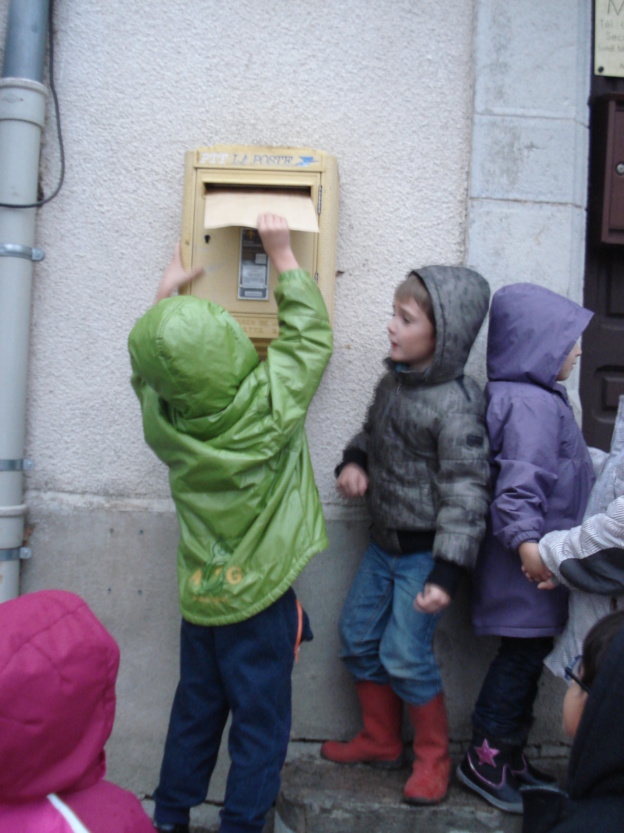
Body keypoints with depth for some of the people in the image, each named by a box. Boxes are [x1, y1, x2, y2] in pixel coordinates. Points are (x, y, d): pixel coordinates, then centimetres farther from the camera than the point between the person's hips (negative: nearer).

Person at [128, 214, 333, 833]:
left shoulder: (160, 417, -10)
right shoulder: (271, 403, -21)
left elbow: (150, 367, 12)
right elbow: (309, 333, -6)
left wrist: (165, 293, 19)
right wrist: (282, 254, 1)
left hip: (198, 594, 5)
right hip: (260, 596, -5)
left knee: (195, 711, 21)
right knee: (259, 724, 10)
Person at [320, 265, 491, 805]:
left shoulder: (455, 405, -23)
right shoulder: (393, 382, 2)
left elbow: (466, 492, -23)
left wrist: (446, 574, -25)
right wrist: (353, 462, -3)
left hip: (424, 551, -8)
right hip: (384, 540, 9)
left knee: (405, 655, -2)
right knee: (358, 636, 15)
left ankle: (434, 756, 23)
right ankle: (381, 741, 34)